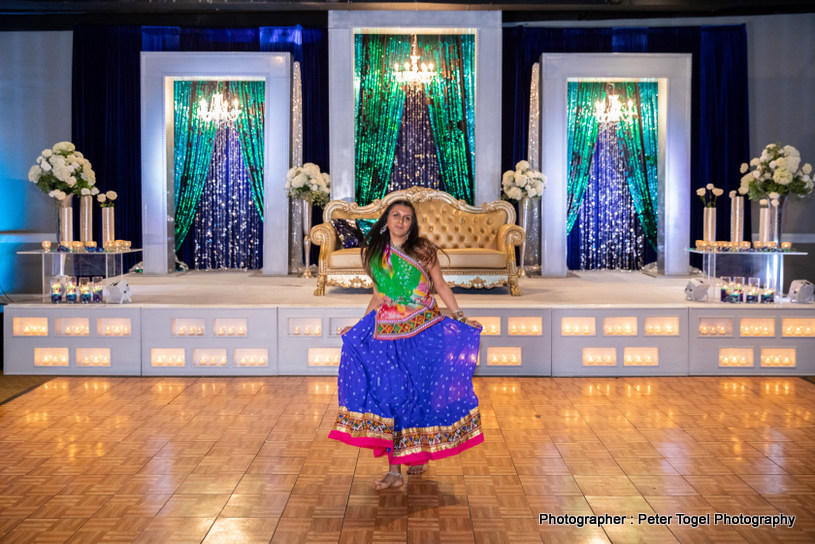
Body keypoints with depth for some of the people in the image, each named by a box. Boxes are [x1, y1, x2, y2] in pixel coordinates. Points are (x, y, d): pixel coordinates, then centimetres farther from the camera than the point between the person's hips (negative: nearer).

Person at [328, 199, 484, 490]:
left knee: (421, 390, 3)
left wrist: (460, 317, -1)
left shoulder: (422, 250, 3)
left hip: (425, 330, -1)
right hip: (388, 332, 2)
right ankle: (394, 470, -1)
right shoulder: (373, 253, 10)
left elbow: (441, 286, 6)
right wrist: (358, 325, 15)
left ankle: (420, 452, 25)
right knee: (389, 393, -5)